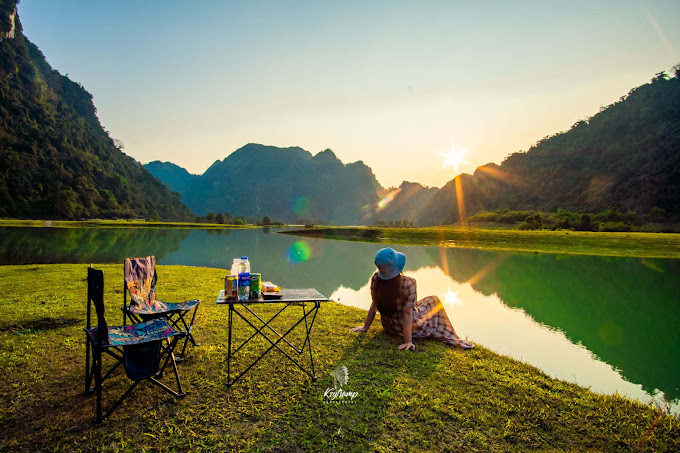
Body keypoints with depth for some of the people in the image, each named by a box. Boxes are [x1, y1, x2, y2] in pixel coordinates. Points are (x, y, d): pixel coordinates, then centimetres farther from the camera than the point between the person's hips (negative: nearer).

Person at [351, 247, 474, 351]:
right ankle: (450, 338, 22)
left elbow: (374, 305, -5)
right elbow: (407, 313, -25)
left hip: (388, 327, 5)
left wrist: (365, 327, 7)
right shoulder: (408, 283, -30)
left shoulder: (375, 279, -15)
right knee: (433, 300, 17)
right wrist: (408, 341, -18)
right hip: (411, 327, -5)